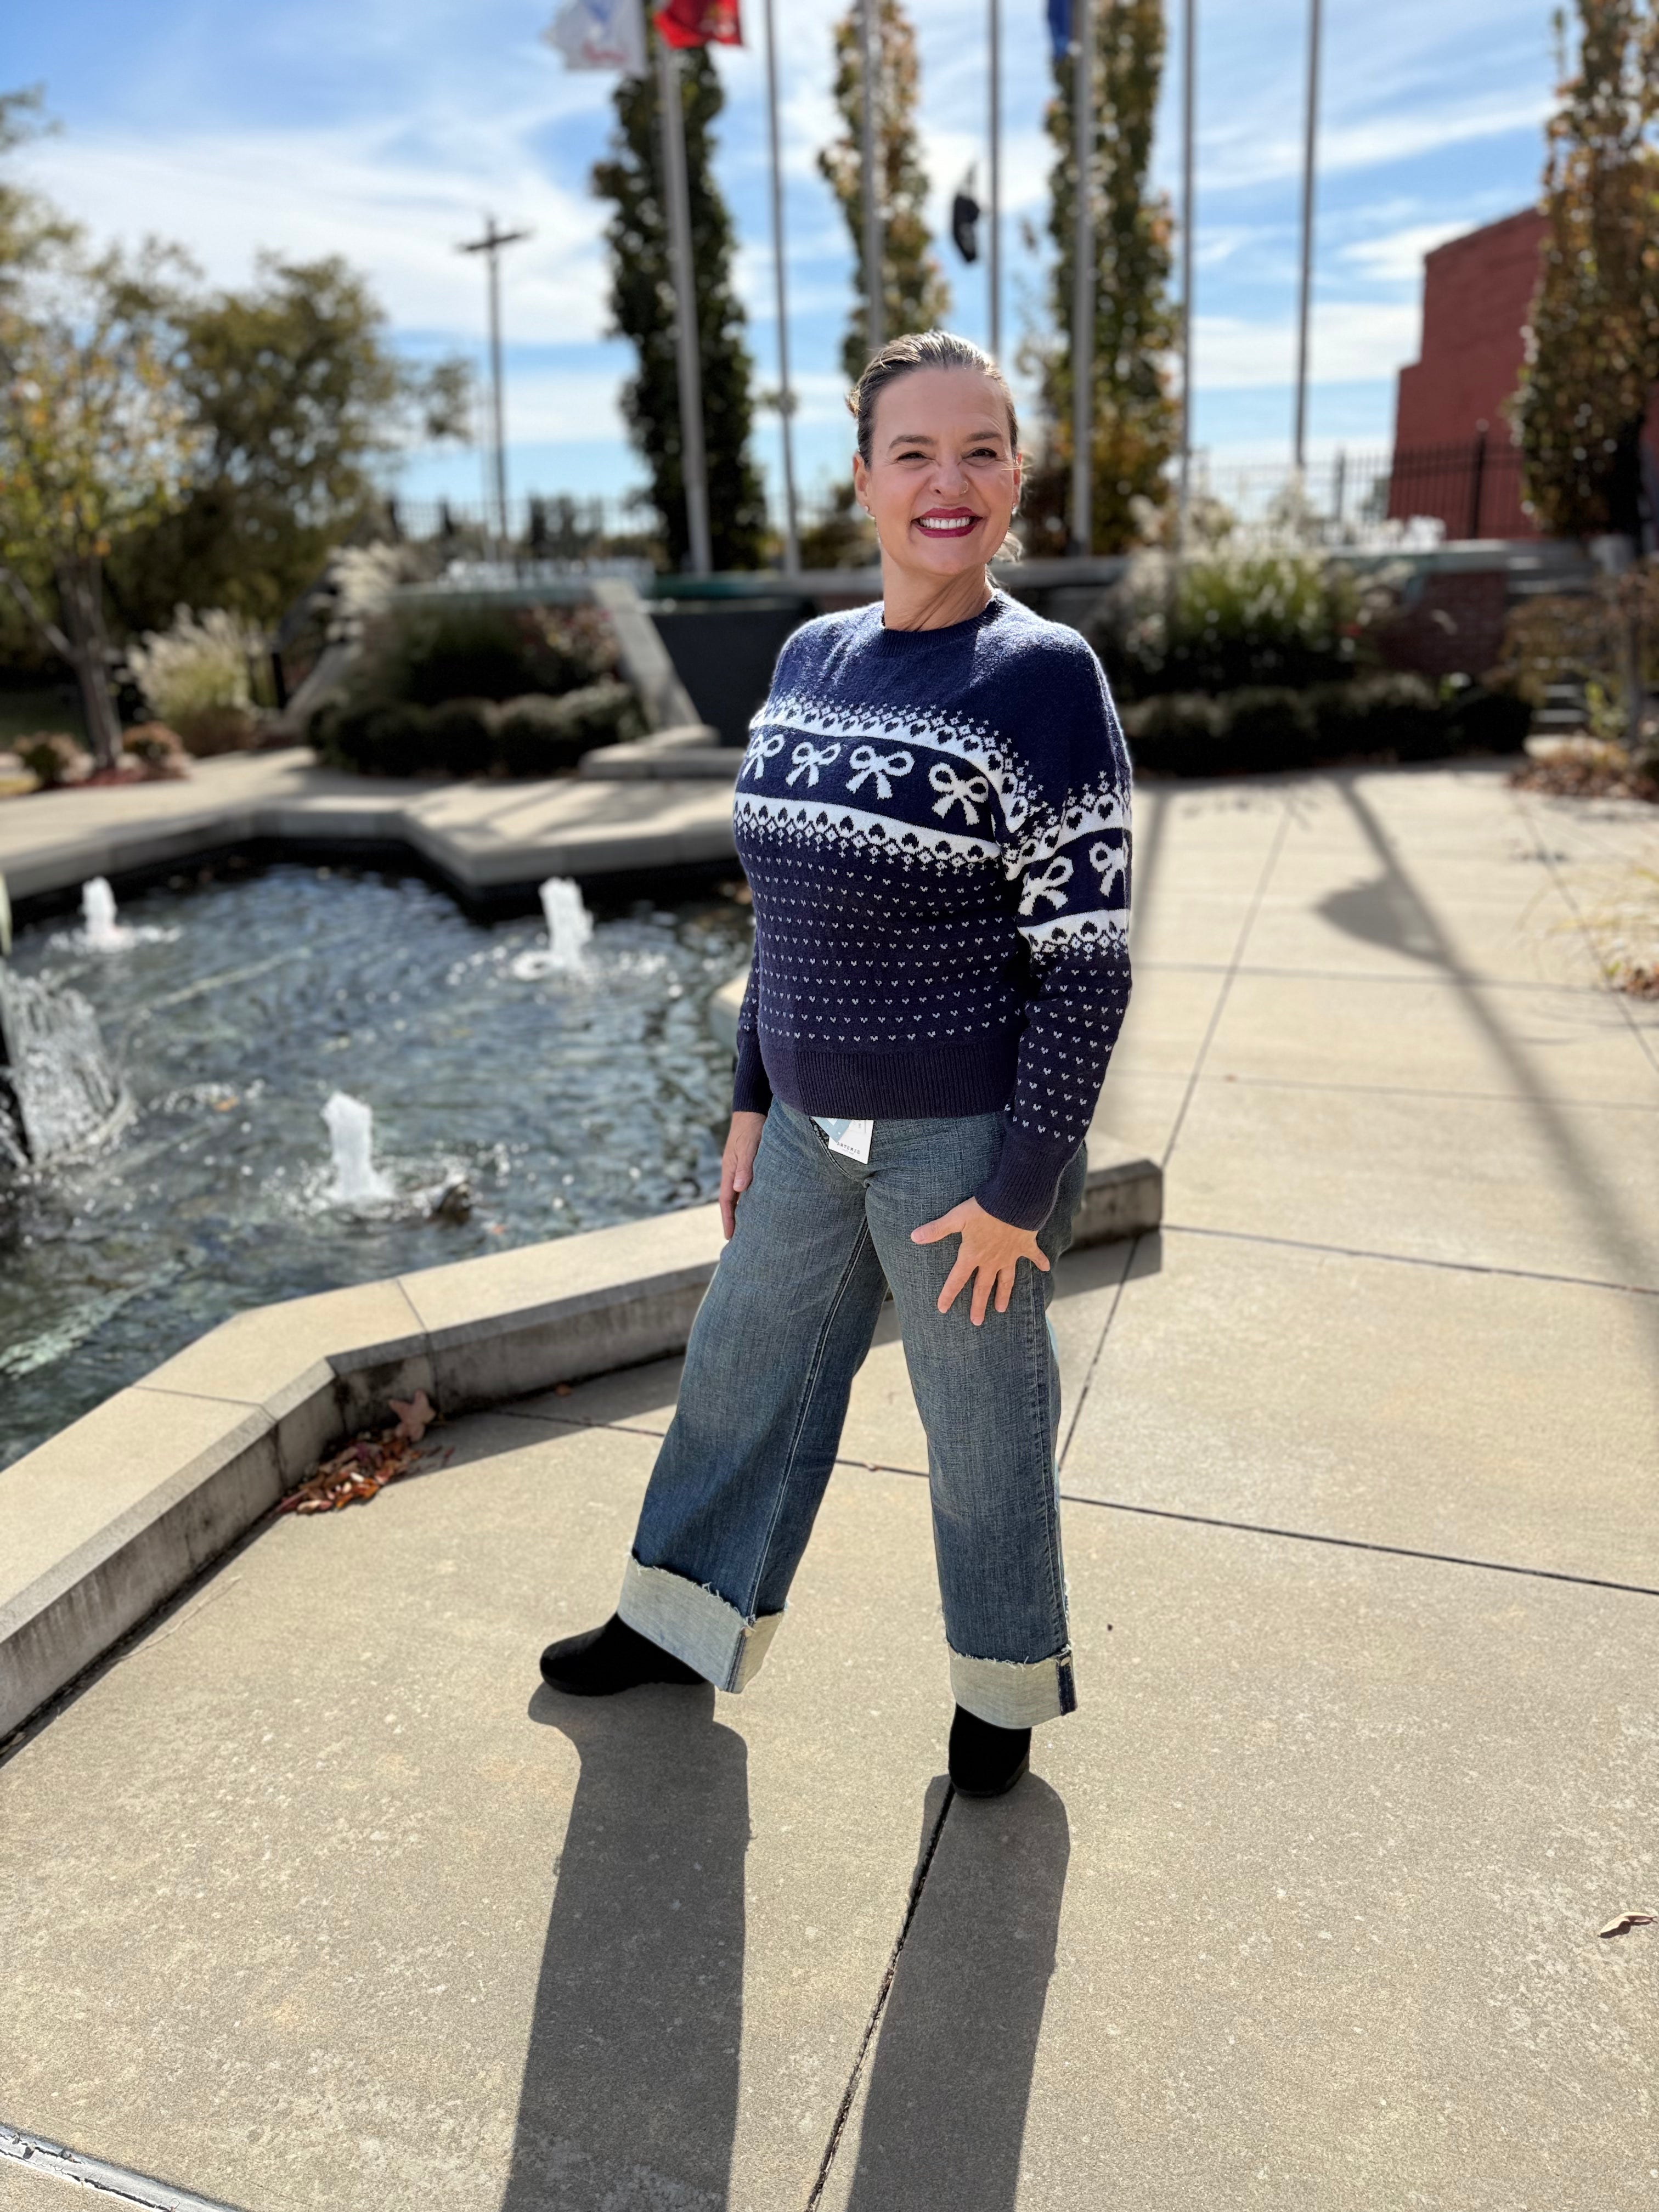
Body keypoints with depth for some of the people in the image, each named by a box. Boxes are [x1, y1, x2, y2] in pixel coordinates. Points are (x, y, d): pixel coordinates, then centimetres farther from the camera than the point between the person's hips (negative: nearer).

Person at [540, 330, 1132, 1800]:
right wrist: (754, 1103, 12)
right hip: (818, 1126, 7)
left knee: (983, 1421, 12)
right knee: (743, 1374, 20)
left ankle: (1006, 1687, 39)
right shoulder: (812, 657, 5)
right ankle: (682, 1624, 45)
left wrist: (1018, 1190, -16)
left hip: (968, 1137, -6)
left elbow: (1089, 962, -15)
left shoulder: (1043, 678, -14)